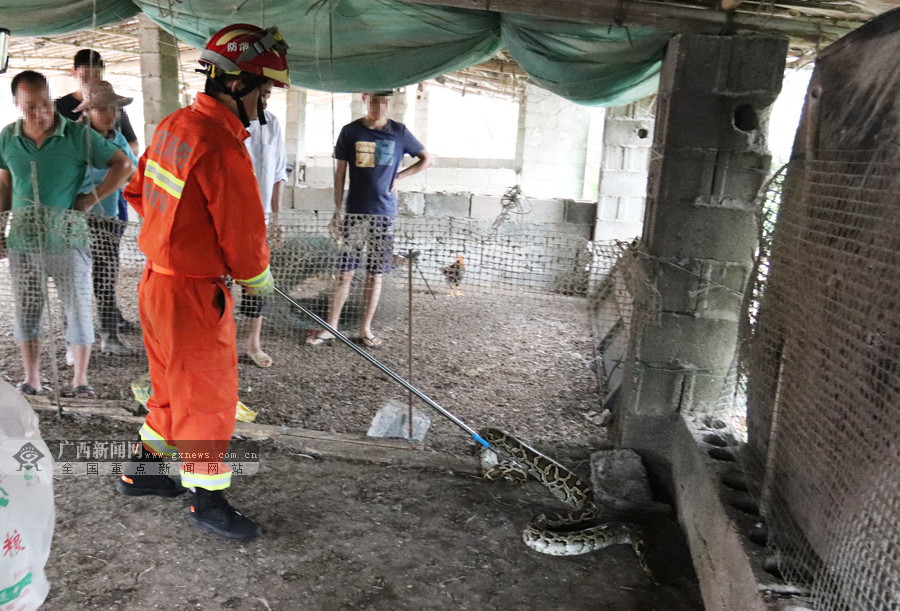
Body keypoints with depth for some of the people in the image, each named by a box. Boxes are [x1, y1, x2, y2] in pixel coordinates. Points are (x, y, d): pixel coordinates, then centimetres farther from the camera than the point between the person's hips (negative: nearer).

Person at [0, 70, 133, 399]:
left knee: (79, 310, 2)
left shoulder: (79, 135, -8)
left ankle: (80, 380, 17)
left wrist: (93, 197, -8)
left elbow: (124, 165, -5)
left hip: (68, 240, -3)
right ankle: (31, 380, 25)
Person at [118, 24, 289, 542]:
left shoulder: (175, 125, 5)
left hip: (156, 280, 9)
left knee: (174, 385, 24)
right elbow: (244, 233, -20)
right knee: (209, 397, 7)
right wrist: (259, 277, -1)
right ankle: (207, 500, 24)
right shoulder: (222, 146, -24)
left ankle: (142, 471, 42)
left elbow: (138, 192, 17)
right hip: (193, 294, -9)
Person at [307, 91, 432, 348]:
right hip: (355, 211, -1)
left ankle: (366, 328, 17)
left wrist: (399, 177, 3)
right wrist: (337, 210, 1)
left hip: (384, 213, 1)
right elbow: (340, 171, 6)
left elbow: (427, 159, 14)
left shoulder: (399, 132, 5)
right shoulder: (350, 131, 4)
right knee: (345, 273, -1)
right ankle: (330, 328, 10)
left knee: (375, 275, 6)